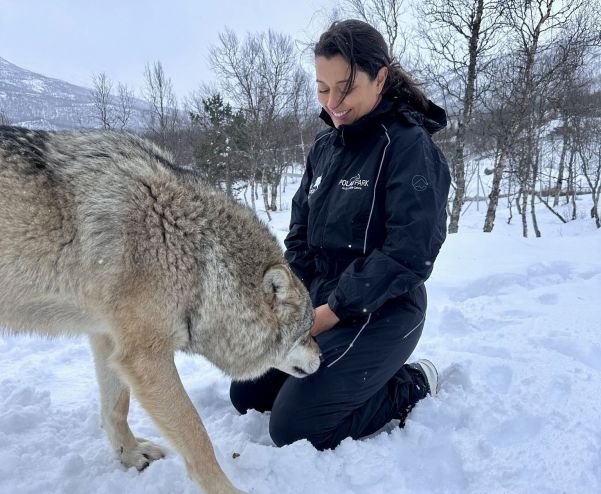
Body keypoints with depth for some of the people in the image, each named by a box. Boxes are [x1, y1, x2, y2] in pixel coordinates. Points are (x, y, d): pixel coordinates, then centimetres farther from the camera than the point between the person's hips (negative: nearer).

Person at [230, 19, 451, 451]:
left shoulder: (410, 146, -15)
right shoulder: (324, 146, 7)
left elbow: (409, 253, -21)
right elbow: (300, 232, 10)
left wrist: (335, 310, -20)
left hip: (379, 313, -7)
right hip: (318, 302, 8)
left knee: (292, 427, -12)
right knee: (247, 394, 10)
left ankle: (414, 386, 7)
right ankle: (364, 376, 21)